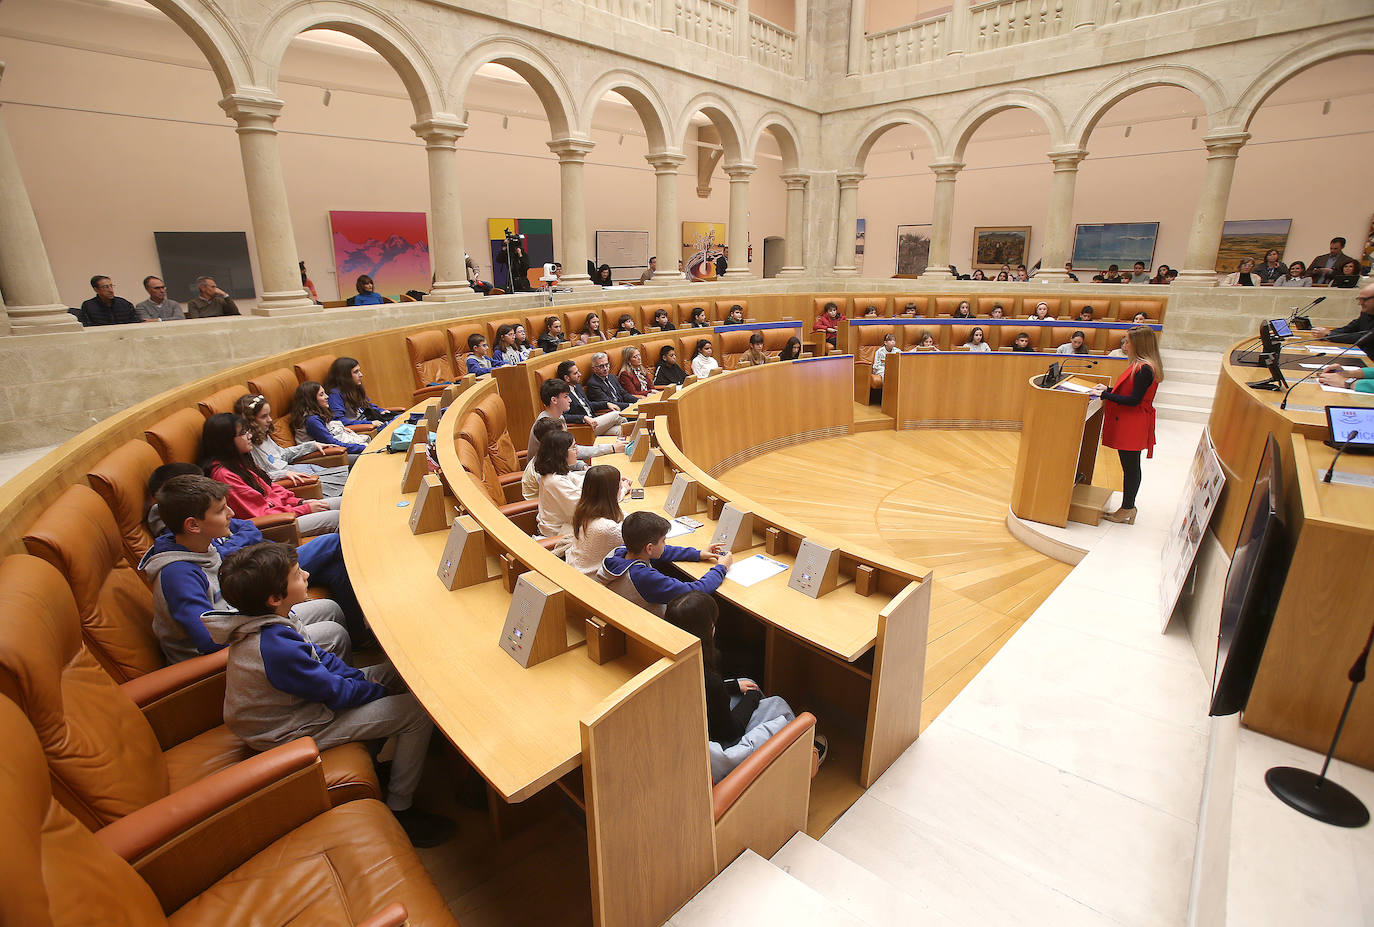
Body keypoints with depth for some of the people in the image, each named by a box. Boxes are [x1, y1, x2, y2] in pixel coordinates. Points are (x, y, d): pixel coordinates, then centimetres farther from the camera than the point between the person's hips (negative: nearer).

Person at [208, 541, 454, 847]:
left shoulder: (256, 623, -6)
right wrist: (376, 689, -7)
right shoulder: (278, 648, -36)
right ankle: (399, 812, 3)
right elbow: (335, 692, -24)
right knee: (418, 712, -14)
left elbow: (316, 655, 6)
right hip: (293, 732, -10)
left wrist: (361, 678, -2)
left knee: (393, 671, 14)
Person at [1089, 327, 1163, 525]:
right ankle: (1128, 507, 23)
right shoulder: (1140, 364, 12)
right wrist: (1108, 390, 11)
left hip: (1133, 425, -10)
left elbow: (1133, 400, -21)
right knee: (1130, 467, 15)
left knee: (1130, 468, -2)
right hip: (1127, 425, 10)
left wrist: (1105, 395, -17)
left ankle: (1127, 509, 7)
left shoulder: (1145, 369, -19)